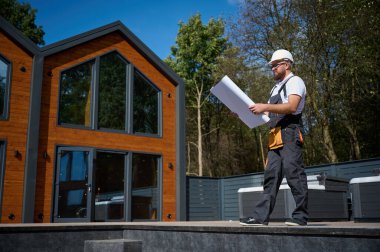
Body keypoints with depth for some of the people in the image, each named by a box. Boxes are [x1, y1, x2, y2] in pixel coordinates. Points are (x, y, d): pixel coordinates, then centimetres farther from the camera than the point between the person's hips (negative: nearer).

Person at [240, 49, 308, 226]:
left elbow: (291, 107, -15)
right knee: (271, 175, 3)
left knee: (293, 173, -9)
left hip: (290, 134, -8)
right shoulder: (276, 87, 29)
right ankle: (261, 216, 2)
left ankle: (300, 216, -3)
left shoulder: (294, 81, 2)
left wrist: (265, 107, -20)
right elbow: (268, 114, 24)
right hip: (276, 137, 9)